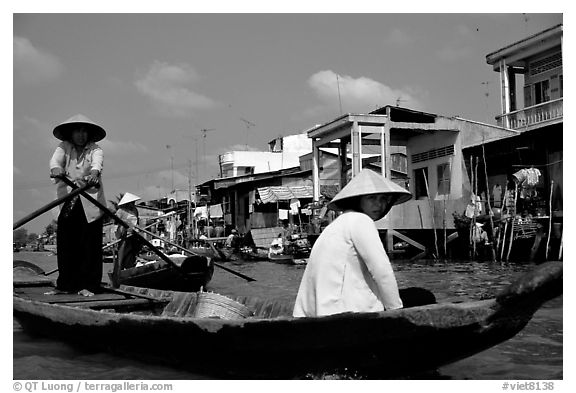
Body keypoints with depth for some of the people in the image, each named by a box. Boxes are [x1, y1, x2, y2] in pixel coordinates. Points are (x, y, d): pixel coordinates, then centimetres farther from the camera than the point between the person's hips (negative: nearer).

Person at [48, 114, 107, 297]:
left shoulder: (95, 149, 5)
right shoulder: (64, 147, 11)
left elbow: (97, 162, -17)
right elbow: (56, 158, -11)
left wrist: (94, 174, -41)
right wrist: (56, 169, -35)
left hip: (90, 203, -2)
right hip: (67, 203, 2)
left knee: (90, 245, -4)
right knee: (65, 244, 0)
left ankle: (88, 285, 3)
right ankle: (65, 285, 10)